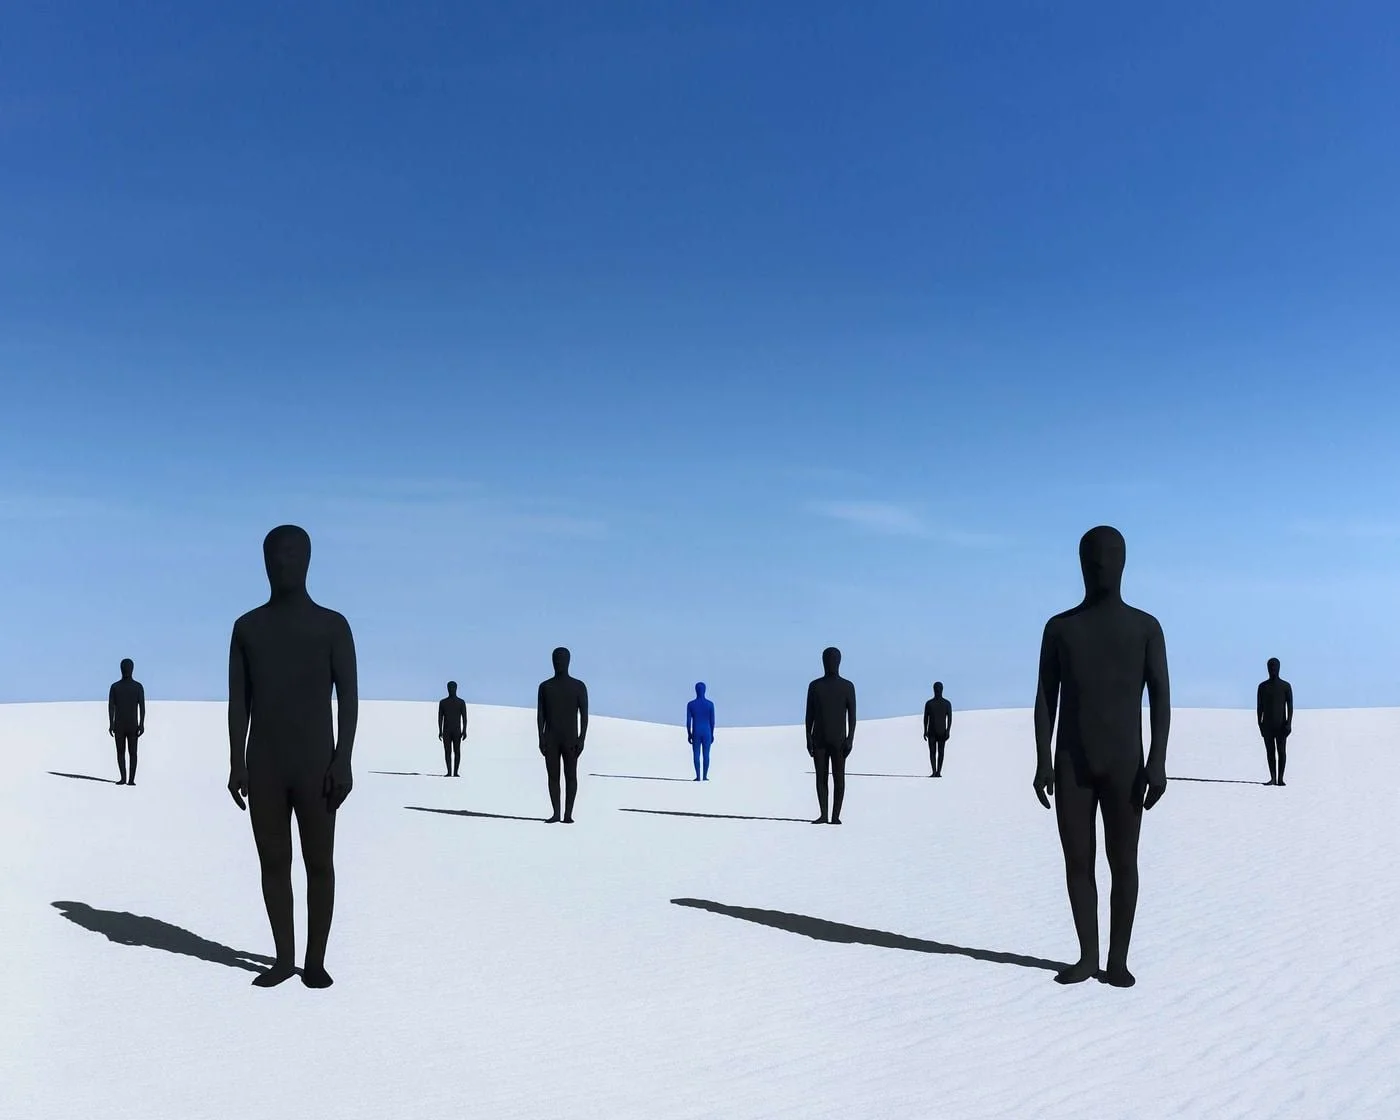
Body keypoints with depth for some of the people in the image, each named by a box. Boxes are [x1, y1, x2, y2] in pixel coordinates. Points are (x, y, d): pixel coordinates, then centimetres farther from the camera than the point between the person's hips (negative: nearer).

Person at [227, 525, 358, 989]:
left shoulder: (332, 625, 1)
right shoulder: (247, 627, 8)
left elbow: (348, 697, -3)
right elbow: (238, 701, 7)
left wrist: (343, 761, -11)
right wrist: (236, 764, 0)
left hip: (316, 763, -2)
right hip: (263, 765, 3)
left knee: (319, 863, 1)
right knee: (273, 862, 6)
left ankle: (316, 959, 10)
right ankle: (284, 957, 16)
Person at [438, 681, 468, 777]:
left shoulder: (461, 702, 4)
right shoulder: (442, 702, 8)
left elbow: (464, 717, 0)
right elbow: (440, 717, 7)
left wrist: (464, 730, -10)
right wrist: (440, 731, -2)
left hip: (457, 731, -1)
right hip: (446, 731, 1)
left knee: (457, 751, -5)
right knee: (447, 751, -3)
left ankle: (455, 772, -5)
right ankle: (449, 772, -2)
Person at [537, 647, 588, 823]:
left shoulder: (579, 687, 2)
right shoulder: (545, 686, 8)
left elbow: (584, 714, -2)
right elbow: (540, 715, 5)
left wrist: (582, 738, -11)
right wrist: (541, 739, -4)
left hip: (571, 739, -2)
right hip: (550, 739, 2)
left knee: (571, 776, -5)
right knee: (553, 776, 0)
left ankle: (568, 813, -4)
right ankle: (556, 813, 4)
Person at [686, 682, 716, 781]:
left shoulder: (690, 704, -6)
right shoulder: (710, 704, -6)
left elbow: (688, 722, -6)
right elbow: (712, 721, -3)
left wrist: (689, 735, 4)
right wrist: (712, 734, 7)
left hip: (696, 733, 0)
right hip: (707, 733, 0)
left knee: (696, 754, 4)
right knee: (706, 754, 6)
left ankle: (698, 776, 0)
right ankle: (705, 776, 4)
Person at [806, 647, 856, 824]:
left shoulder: (847, 686, 0)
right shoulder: (815, 686, 6)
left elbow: (852, 715, -2)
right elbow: (809, 714, 7)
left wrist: (850, 738, -12)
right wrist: (808, 738, -1)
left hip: (838, 740, -2)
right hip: (819, 740, 2)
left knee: (839, 777, -4)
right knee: (821, 777, 1)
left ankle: (836, 816, -1)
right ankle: (823, 815, 5)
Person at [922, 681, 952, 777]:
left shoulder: (947, 704, 3)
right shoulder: (929, 703, 6)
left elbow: (949, 718, -1)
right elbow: (925, 718, 8)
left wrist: (948, 731, -11)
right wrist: (925, 731, 2)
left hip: (942, 732, 0)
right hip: (931, 732, 0)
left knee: (940, 752, 0)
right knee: (932, 752, -8)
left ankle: (938, 772, 4)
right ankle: (934, 772, -14)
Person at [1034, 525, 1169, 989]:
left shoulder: (1146, 627, 3)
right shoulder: (1059, 628, 6)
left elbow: (1161, 697, -2)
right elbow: (1045, 699, 4)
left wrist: (1158, 761, -12)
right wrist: (1043, 762, -4)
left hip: (1124, 764, -1)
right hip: (1072, 765, 1)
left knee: (1123, 863, 0)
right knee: (1077, 861, 3)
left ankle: (1117, 959, 10)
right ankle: (1088, 955, 14)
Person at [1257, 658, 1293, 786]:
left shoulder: (1286, 686, 3)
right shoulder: (1262, 686, 8)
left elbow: (1290, 706, -1)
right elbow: (1259, 707, 9)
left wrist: (1289, 723, -12)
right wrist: (1259, 724, 1)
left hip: (1281, 725, -2)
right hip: (1267, 725, 2)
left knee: (1281, 751, -4)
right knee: (1270, 751, 1)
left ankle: (1280, 778, -2)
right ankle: (1273, 778, 3)